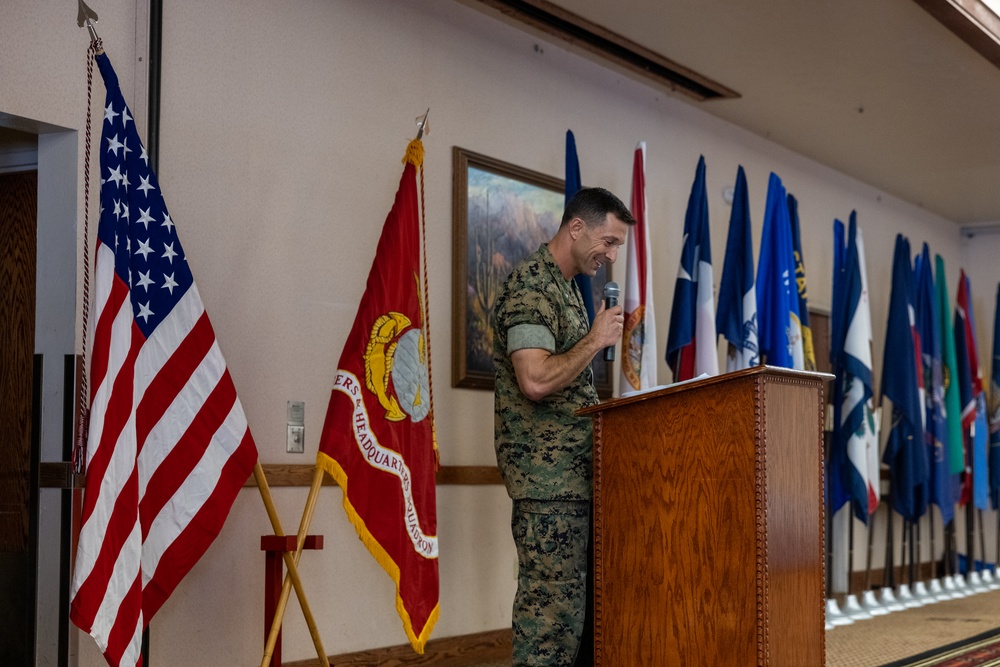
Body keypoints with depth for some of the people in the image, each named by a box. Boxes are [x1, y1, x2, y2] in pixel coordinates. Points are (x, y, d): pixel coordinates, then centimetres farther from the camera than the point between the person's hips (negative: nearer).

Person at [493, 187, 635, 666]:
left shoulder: (564, 287, 19)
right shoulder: (531, 286, -12)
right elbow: (536, 380, -23)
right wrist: (596, 339, -13)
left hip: (574, 471, 10)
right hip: (548, 471, -10)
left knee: (567, 596, 10)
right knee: (551, 599, -9)